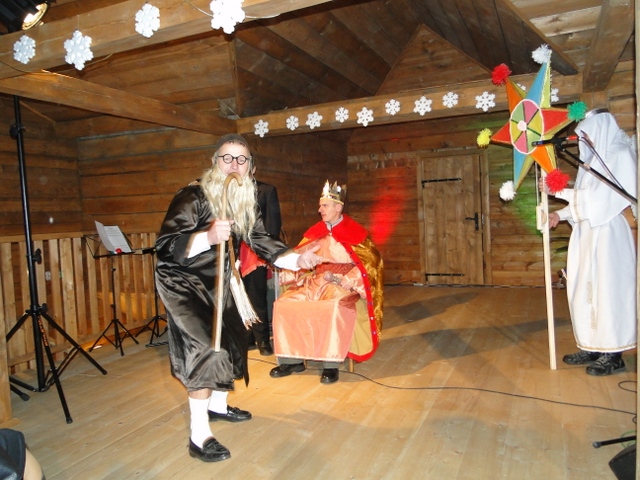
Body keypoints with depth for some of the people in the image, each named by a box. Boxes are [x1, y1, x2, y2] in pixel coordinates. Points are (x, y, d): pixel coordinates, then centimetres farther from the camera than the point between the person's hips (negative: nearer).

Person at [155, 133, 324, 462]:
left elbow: (261, 241, -3)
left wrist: (297, 259, -18)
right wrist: (208, 236, -48)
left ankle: (217, 405, 38)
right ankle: (199, 436, -4)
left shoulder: (245, 201, -3)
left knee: (229, 339, 15)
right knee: (205, 347, -16)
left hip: (216, 281, 8)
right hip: (183, 283, -8)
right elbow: (164, 247, -32)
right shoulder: (192, 197, -25)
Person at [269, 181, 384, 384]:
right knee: (284, 303, -15)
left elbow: (364, 266, -7)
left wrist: (337, 278, -18)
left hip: (344, 285, -5)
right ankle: (292, 359, -9)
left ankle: (331, 364, -26)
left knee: (334, 308, -38)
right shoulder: (316, 232, 11)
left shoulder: (355, 233, -3)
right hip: (316, 282, 5)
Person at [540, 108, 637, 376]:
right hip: (587, 233, 8)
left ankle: (613, 354, 7)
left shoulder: (620, 155, -7)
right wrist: (560, 215, 2)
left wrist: (558, 191, -13)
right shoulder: (594, 158, 16)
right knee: (586, 290, 8)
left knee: (608, 289, -3)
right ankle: (592, 347, 17)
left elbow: (599, 197, -15)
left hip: (607, 233, -8)